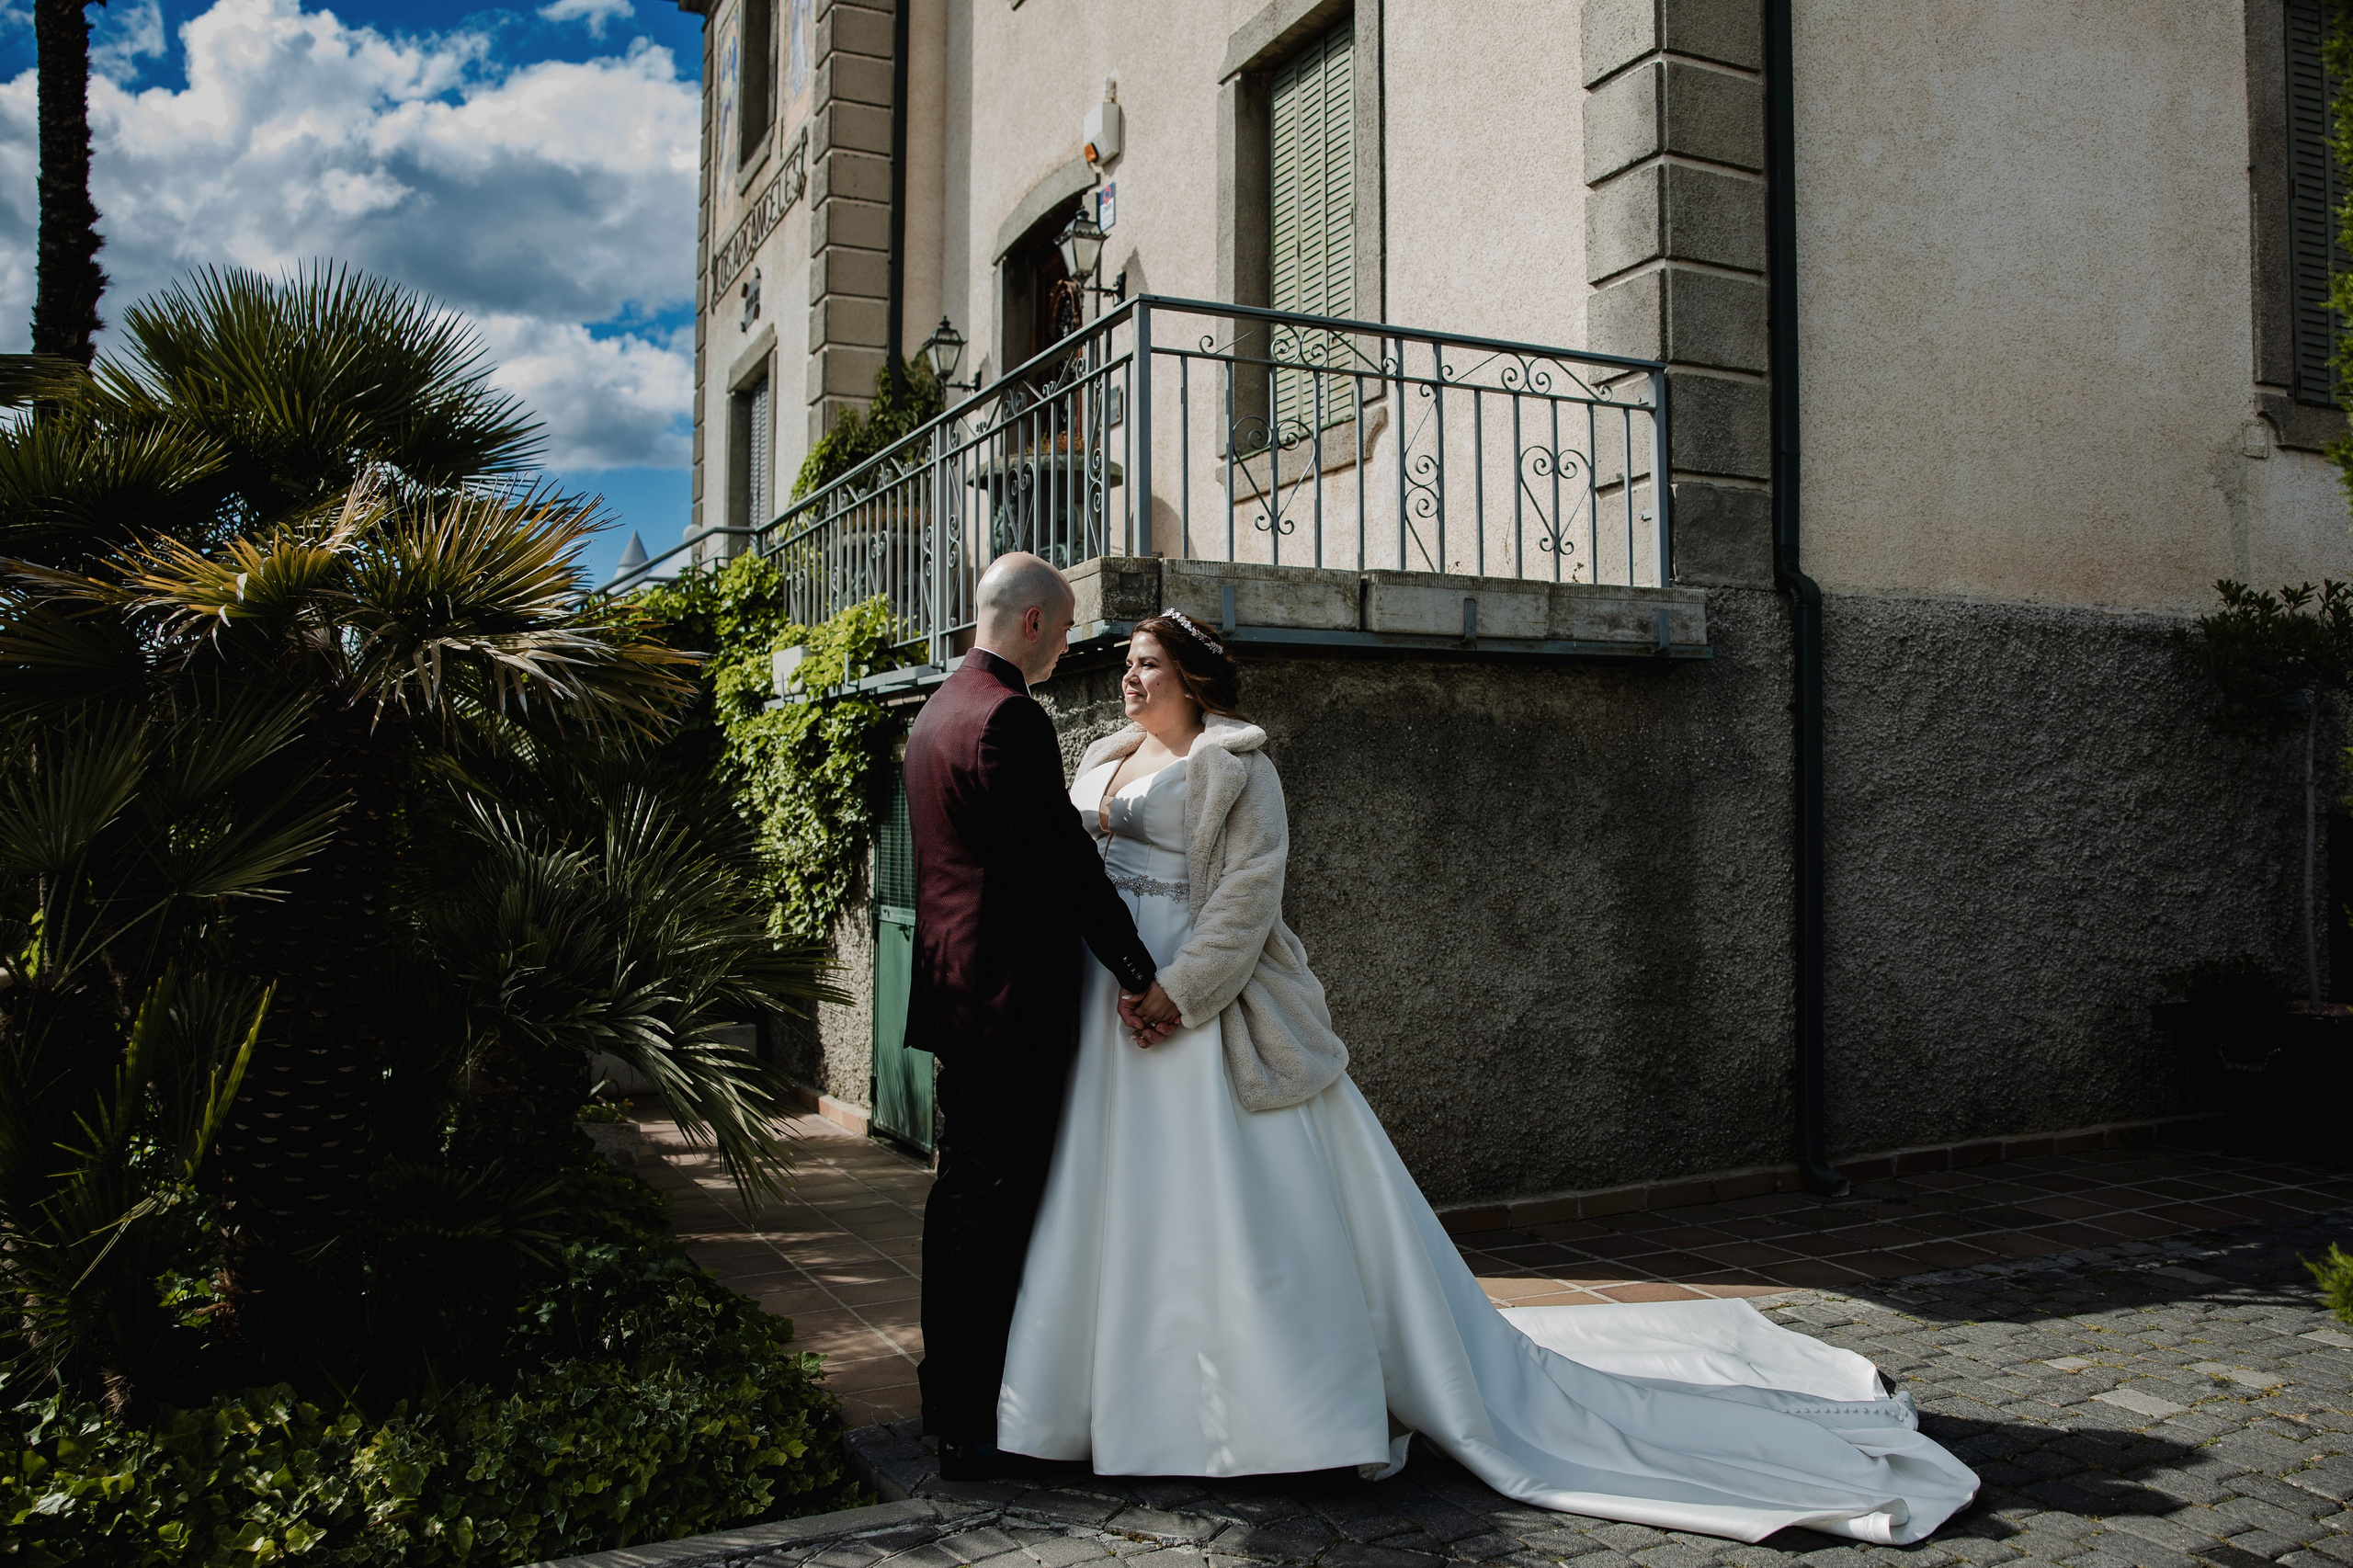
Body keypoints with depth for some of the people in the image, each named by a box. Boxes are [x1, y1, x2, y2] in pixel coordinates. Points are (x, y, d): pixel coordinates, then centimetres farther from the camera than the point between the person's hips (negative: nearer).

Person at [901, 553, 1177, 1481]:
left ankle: (947, 1395, 30)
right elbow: (1065, 863, -20)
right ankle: (974, 1427, 6)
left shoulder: (938, 710, 15)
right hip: (1011, 1004, -10)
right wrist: (1141, 976, -16)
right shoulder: (1009, 718, -17)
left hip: (955, 992, 11)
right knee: (995, 1209, -3)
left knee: (959, 1196, 18)